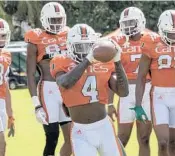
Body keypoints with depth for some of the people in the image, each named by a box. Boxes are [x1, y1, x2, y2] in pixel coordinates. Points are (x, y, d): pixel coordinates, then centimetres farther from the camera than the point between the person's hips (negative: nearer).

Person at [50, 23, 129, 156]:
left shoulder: (104, 64, 4)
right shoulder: (63, 64, -4)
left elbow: (123, 92, -4)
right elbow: (65, 84, -28)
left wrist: (117, 62, -13)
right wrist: (87, 60, -30)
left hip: (104, 127, 3)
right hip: (81, 133, -3)